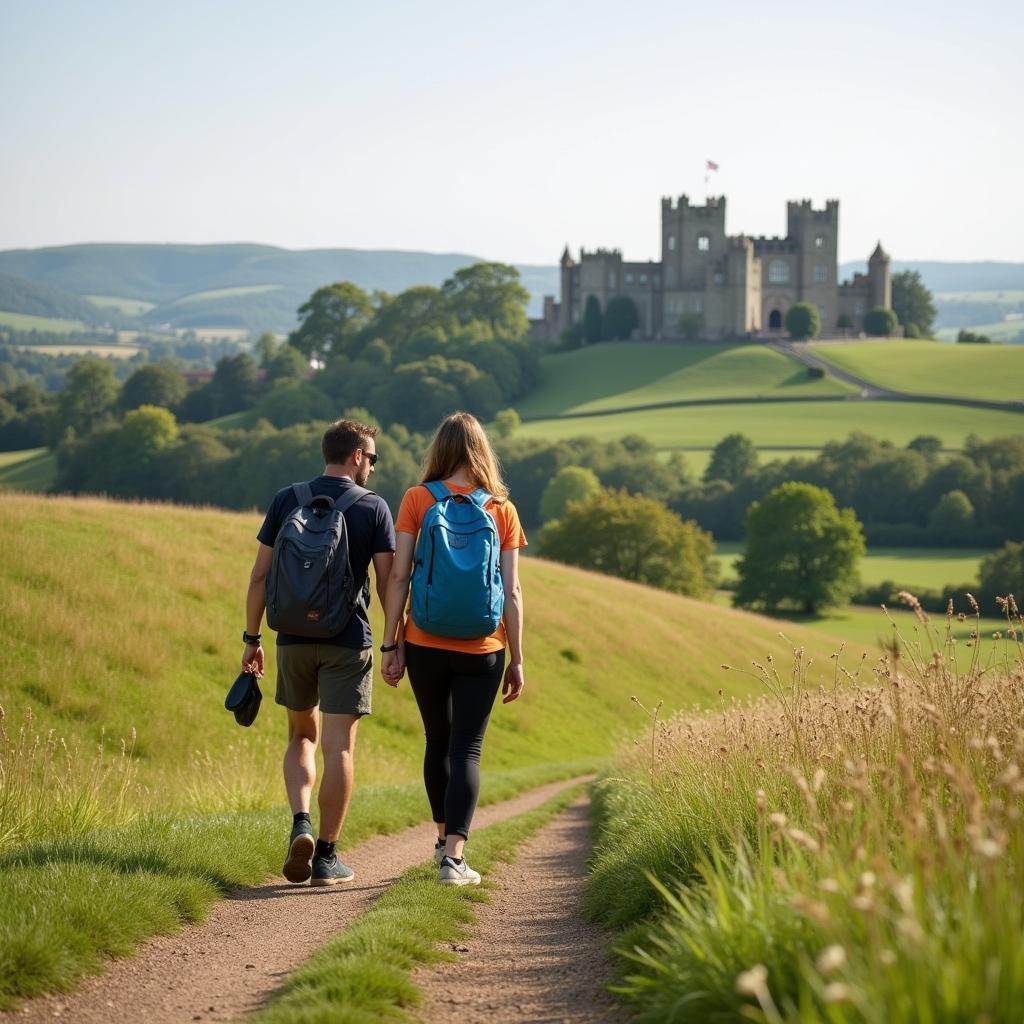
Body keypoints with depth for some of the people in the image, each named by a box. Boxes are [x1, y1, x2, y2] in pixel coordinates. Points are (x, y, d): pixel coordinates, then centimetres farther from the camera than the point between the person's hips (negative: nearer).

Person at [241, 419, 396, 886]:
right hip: (348, 642, -3)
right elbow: (387, 581, -6)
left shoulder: (286, 501, 3)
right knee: (338, 746, 1)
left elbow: (260, 576, 2)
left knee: (302, 736, 19)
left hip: (294, 640, 3)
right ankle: (326, 856, 2)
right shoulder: (373, 508, -3)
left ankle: (301, 823, -3)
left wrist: (251, 638, 9)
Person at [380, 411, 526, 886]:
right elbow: (511, 592, -1)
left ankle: (445, 837, 34)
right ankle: (454, 856, -11)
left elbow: (398, 577, -6)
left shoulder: (417, 500, -3)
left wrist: (390, 643, 0)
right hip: (482, 650, -1)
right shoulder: (502, 510, -1)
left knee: (438, 740, 19)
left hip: (426, 645, 1)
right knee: (467, 748, 1)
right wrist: (517, 659, 4)